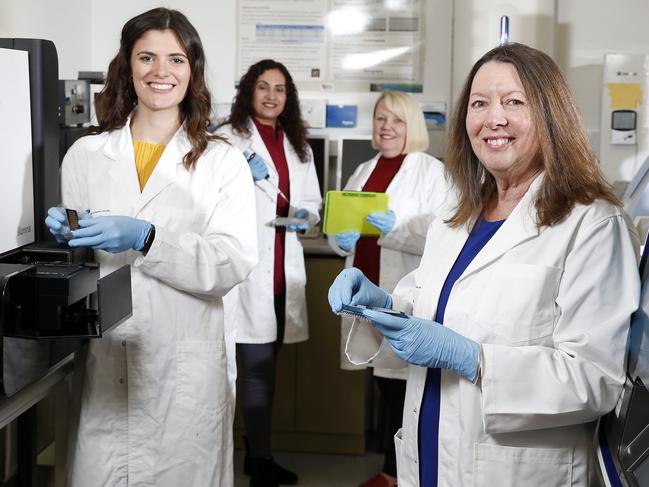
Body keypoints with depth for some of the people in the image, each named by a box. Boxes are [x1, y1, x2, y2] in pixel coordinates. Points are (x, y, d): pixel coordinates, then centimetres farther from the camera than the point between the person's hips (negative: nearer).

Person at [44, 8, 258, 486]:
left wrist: (145, 238, -23)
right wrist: (64, 233, -8)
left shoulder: (223, 161, 1)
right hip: (103, 361, 2)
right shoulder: (85, 154, 8)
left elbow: (234, 263, -11)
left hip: (186, 369, -2)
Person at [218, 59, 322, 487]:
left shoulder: (299, 146, 17)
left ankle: (256, 452, 26)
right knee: (257, 368, -6)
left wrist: (303, 216, -2)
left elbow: (313, 204, 19)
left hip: (283, 271, 6)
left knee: (266, 367, 14)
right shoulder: (229, 138, -2)